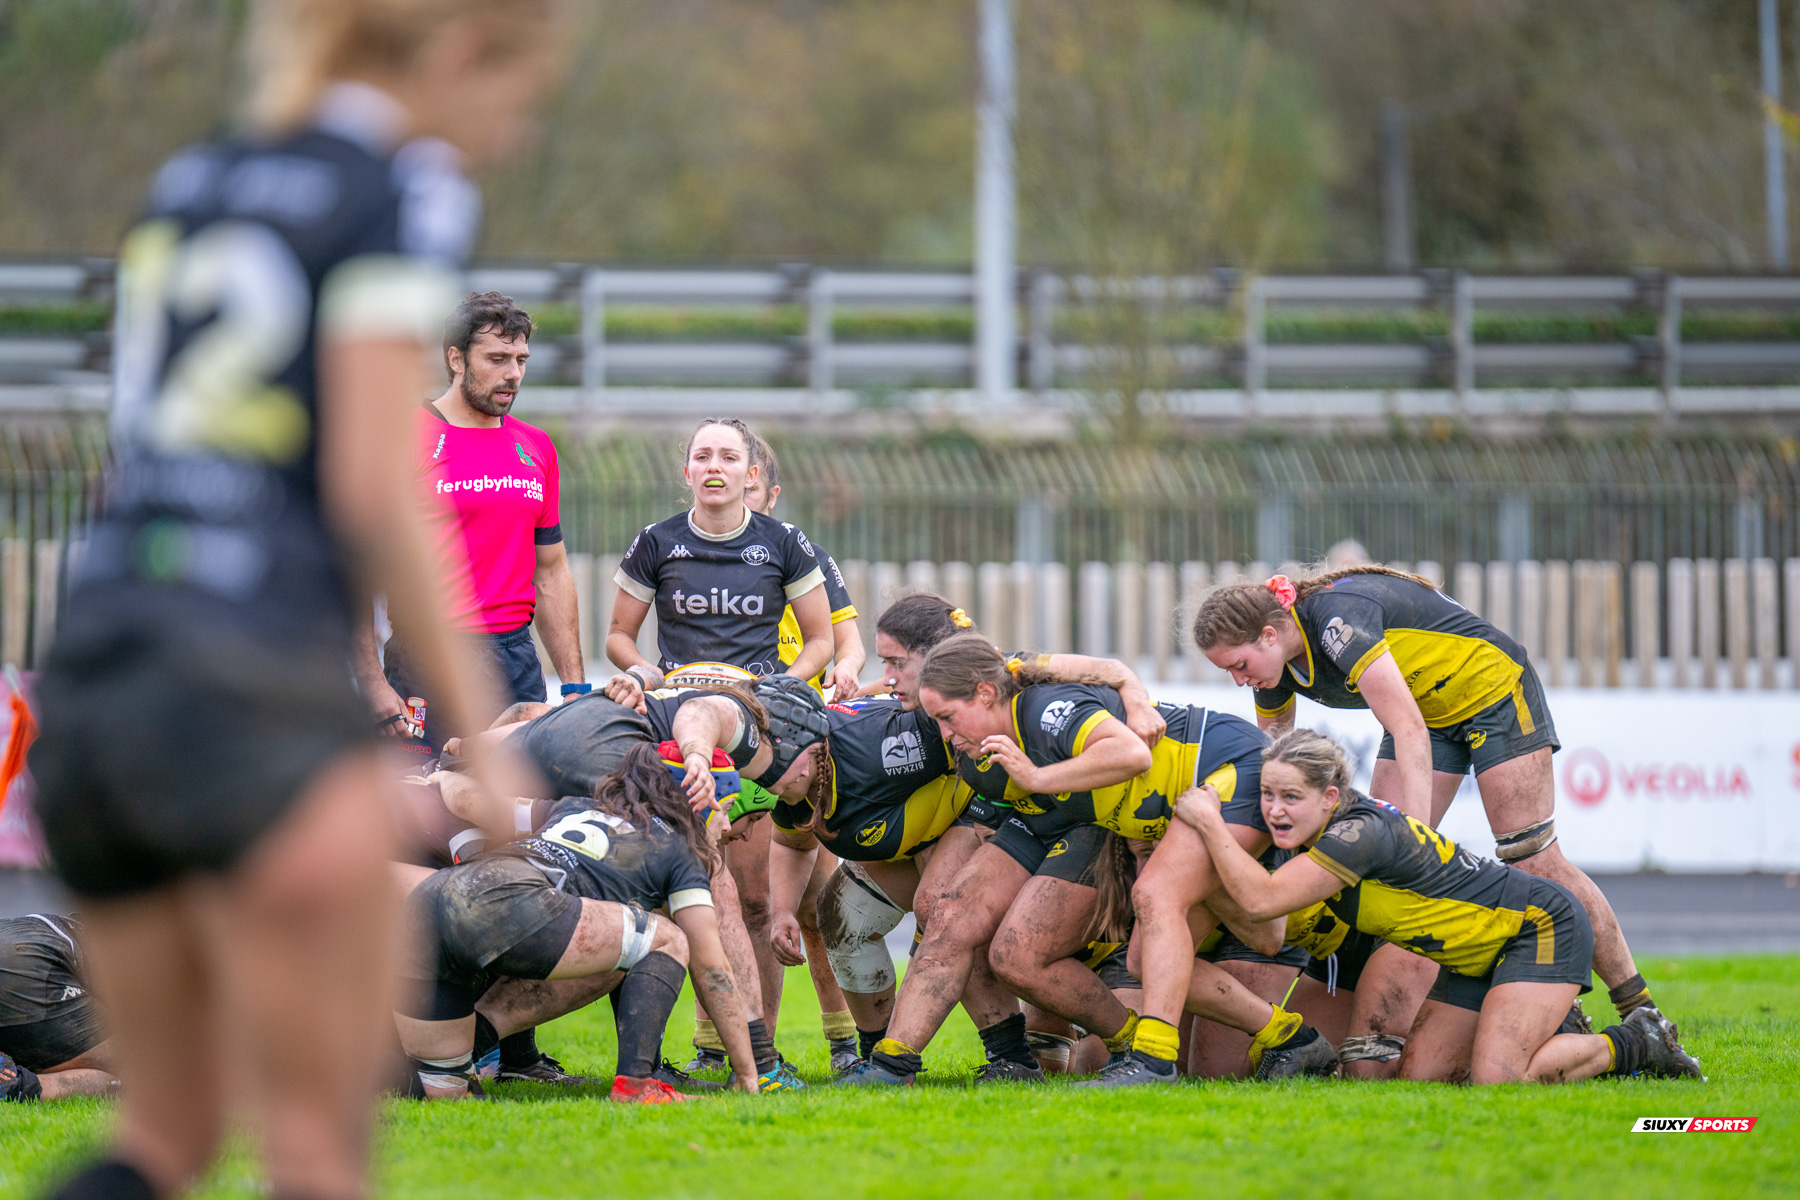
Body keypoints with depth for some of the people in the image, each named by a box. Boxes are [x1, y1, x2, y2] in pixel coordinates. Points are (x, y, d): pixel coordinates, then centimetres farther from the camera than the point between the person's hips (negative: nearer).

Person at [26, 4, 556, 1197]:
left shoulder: (186, 184, 18)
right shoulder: (406, 194, -4)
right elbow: (371, 482, -12)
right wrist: (482, 727, -8)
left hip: (88, 670, 7)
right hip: (251, 693, -7)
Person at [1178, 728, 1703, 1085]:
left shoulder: (1360, 835, -30)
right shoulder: (1314, 834, -1)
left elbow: (1261, 900, -36)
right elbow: (1268, 934, 13)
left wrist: (1209, 822, -29)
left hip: (1542, 927, -9)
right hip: (1479, 956, 9)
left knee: (1495, 1080, -23)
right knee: (1419, 1076, -1)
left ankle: (1635, 1043, -1)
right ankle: (1545, 1036, 18)